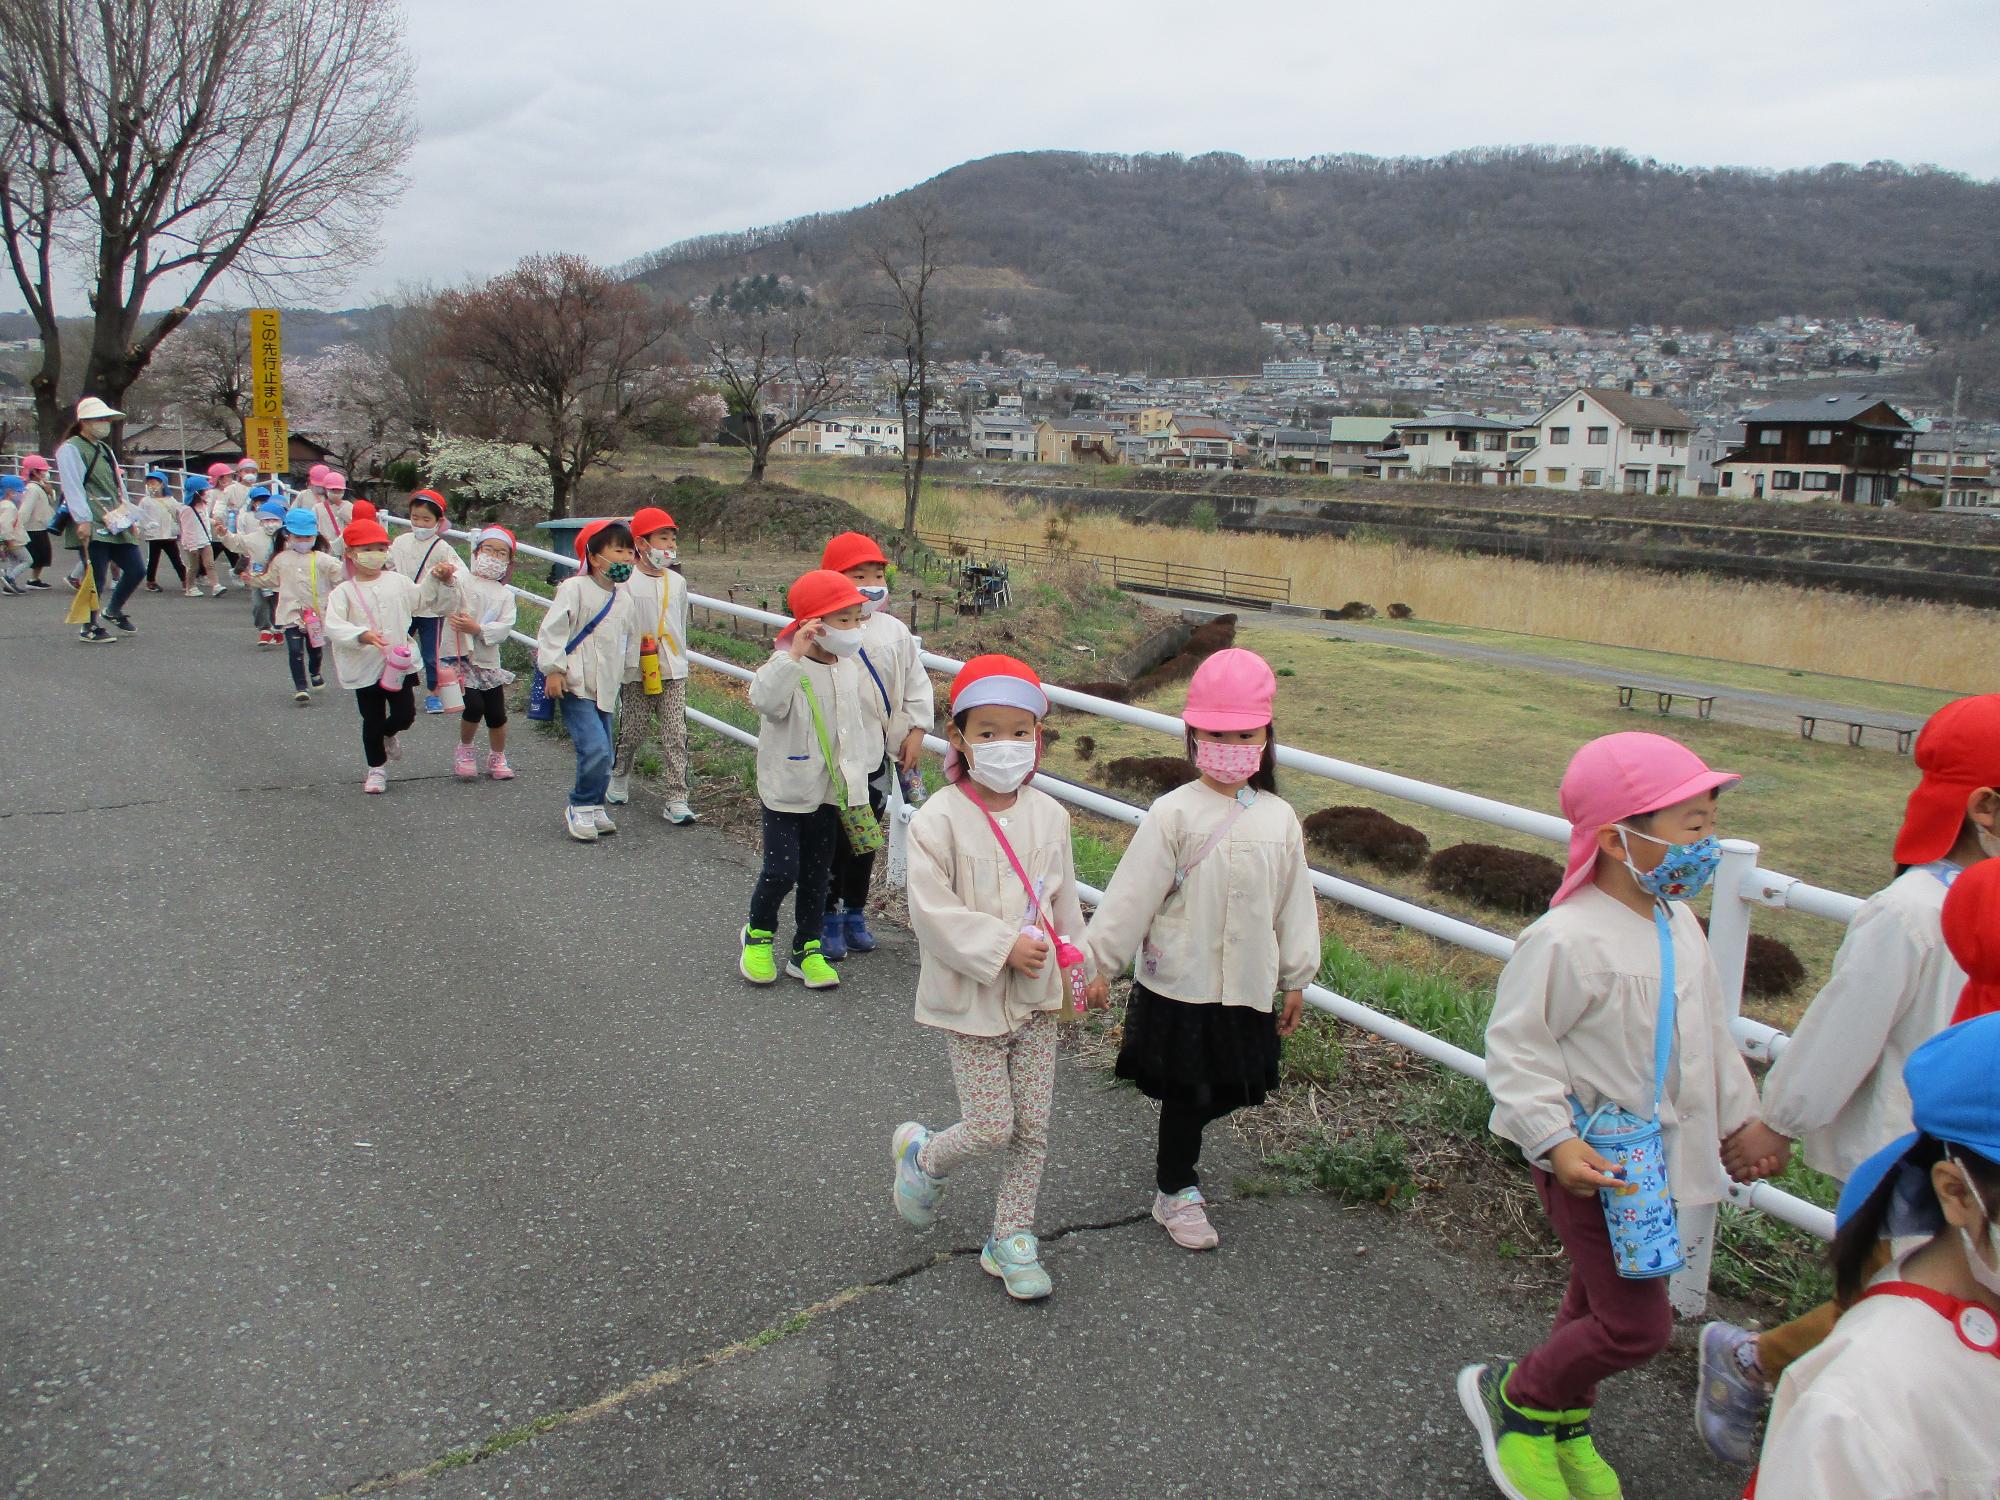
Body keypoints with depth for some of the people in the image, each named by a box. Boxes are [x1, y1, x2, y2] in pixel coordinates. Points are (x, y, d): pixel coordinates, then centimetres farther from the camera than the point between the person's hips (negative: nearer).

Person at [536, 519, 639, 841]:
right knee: (595, 750, -18)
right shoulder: (574, 588, -12)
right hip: (576, 686, -7)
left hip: (605, 689, 8)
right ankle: (580, 808, -1)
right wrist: (553, 669, -16)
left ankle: (593, 808, 26)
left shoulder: (625, 597, 10)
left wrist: (625, 675, 23)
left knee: (603, 756, 11)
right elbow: (552, 629, -13)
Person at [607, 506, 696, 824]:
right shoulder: (627, 582, -6)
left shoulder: (677, 582, 8)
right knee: (633, 732, 9)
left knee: (676, 735, -4)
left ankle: (676, 799, -3)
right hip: (637, 672, -3)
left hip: (674, 672, 3)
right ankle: (619, 776, 38)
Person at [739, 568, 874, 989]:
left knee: (816, 875, 13)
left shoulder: (849, 669, 4)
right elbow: (765, 700, -39)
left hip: (829, 793, 6)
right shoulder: (787, 668, -17)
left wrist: (857, 782, 18)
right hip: (786, 792, -6)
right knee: (781, 871, -5)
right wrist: (793, 655, -44)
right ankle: (758, 932, 23)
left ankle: (807, 950, 25)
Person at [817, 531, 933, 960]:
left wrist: (916, 731, 3)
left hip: (878, 752, 5)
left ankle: (854, 913, 30)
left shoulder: (895, 631, 5)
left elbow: (917, 683, 10)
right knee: (832, 838, 7)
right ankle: (828, 917, 20)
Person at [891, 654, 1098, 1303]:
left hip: (1036, 996, 5)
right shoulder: (938, 820, -17)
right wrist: (1004, 946, -24)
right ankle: (923, 1155, 32)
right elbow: (933, 912, -20)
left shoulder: (1049, 815, 0)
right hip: (969, 1000, -5)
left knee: (1033, 1128, 11)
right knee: (991, 1127, 0)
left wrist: (1085, 968, 17)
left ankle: (1012, 1236, 29)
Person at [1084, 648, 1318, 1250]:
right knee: (1185, 1092, 8)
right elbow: (1131, 895, -11)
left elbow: (1294, 905, 9)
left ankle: (1177, 1152, 41)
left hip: (1247, 989, 4)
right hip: (1179, 983, -4)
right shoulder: (1174, 814, -12)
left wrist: (1296, 979, 13)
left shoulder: (1280, 819, 0)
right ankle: (1174, 1192, 29)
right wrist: (1096, 960, -10)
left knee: (1222, 1092, 14)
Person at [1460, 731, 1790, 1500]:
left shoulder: (1678, 924, 4)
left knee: (1600, 1295, 22)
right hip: (1593, 1163, -8)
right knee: (1637, 1325, -6)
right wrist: (1554, 1142, -26)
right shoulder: (1567, 939, -25)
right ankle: (1509, 1395, 17)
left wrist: (1742, 1118, 21)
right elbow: (1514, 1044, -21)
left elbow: (1709, 1033, 17)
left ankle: (1564, 1426, 43)